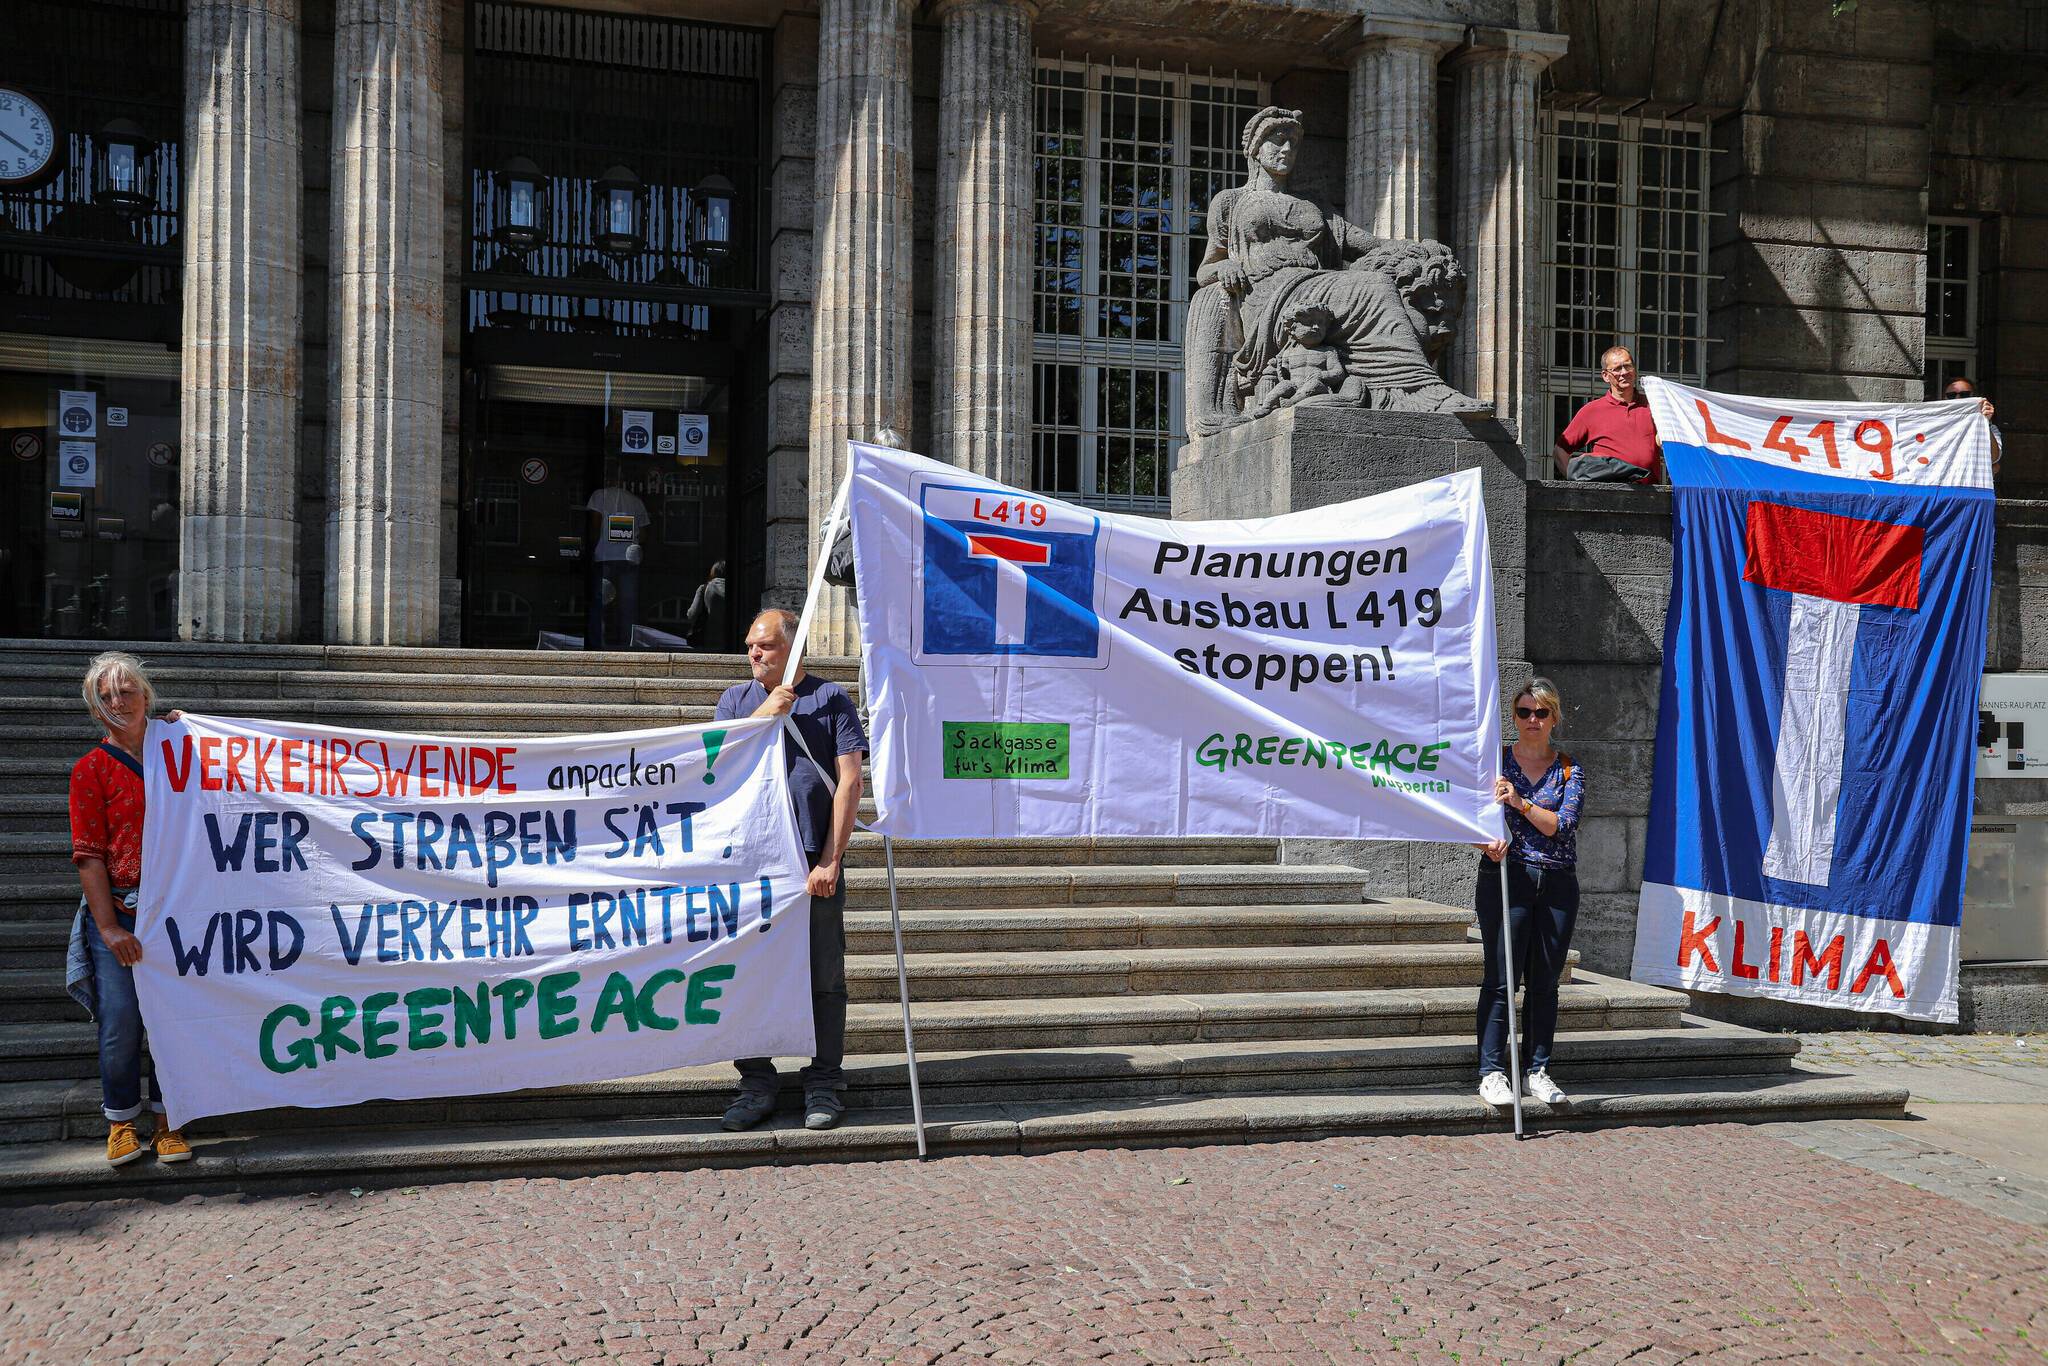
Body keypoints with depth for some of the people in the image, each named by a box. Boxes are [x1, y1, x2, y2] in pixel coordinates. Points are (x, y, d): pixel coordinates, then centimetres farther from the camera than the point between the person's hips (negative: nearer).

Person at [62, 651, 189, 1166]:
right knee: (121, 1021, -6)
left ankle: (166, 1119, 16)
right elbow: (89, 856, -3)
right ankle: (121, 1121, 13)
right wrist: (110, 928, -12)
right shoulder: (91, 769, 1)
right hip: (117, 911, -2)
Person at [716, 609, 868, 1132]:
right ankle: (756, 1083, 17)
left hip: (813, 863, -2)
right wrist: (766, 713, -6)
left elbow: (849, 781, -1)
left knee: (824, 979, 2)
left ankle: (823, 1084, 13)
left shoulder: (830, 698, 6)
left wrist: (830, 860, -8)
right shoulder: (737, 699, 15)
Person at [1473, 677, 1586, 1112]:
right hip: (1504, 878, -2)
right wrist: (1487, 843, -19)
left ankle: (1537, 1071, 15)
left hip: (1558, 884, 2)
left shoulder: (1570, 770, 8)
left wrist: (1520, 802, -19)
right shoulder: (1495, 761, 5)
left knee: (1545, 982, 7)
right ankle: (1491, 1072, -1)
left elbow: (1560, 824, -6)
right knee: (1500, 979, -5)